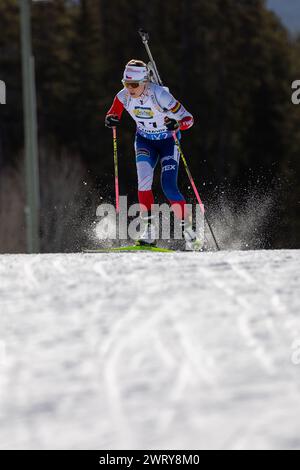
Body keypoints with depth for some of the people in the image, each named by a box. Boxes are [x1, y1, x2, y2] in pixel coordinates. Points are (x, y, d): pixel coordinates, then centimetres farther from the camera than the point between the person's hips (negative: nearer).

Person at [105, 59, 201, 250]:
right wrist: (111, 120, -22)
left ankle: (188, 229, -3)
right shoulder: (124, 96, -16)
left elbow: (188, 119, -24)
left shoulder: (160, 95, -29)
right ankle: (150, 229, -13)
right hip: (145, 141, 4)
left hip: (168, 140, -4)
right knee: (144, 181, -18)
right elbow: (112, 115, 2)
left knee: (169, 187, -15)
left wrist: (176, 124, -46)